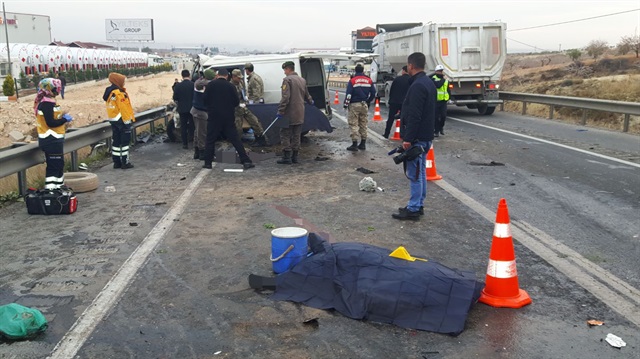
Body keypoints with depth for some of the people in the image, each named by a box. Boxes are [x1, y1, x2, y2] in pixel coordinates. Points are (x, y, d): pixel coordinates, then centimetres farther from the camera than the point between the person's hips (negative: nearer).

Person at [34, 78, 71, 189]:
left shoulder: (46, 102, 13)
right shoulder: (47, 103, -18)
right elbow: (50, 123, -23)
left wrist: (61, 116, 8)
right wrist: (65, 119, -13)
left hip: (53, 139, 10)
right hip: (51, 140, -10)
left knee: (59, 163, 18)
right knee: (54, 165, -7)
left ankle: (59, 186, 29)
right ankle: (50, 188, -4)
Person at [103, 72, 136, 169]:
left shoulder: (109, 93, 11)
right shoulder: (119, 93, -18)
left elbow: (111, 106, 15)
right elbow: (124, 108, -20)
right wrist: (128, 120, -17)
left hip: (113, 120, 9)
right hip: (122, 119, -9)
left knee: (115, 141, 12)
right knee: (125, 141, -2)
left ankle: (116, 162, 18)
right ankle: (125, 162, 0)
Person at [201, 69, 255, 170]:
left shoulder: (210, 85, -5)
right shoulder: (230, 86, -2)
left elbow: (205, 100, -3)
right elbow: (237, 102, 0)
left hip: (213, 117, -1)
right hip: (228, 117, 1)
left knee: (210, 140, 9)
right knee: (235, 140, 4)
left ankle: (208, 163, 9)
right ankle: (246, 161, 0)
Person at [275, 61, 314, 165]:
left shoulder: (287, 80, -12)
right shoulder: (302, 80, 11)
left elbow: (285, 98, -20)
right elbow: (306, 95, 24)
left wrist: (280, 111, -18)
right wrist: (310, 101, 45)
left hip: (289, 114, -7)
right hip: (300, 114, 7)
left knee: (285, 135, 0)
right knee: (296, 135, 13)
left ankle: (286, 157, -2)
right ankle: (294, 156, 17)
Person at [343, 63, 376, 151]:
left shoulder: (352, 81, -8)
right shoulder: (369, 80, 5)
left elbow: (349, 94, -13)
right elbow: (373, 93, 7)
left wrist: (346, 104, -3)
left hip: (354, 105, -5)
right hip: (364, 105, 5)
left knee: (354, 125, -2)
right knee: (363, 124, 13)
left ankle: (354, 144, -5)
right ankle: (363, 144, 16)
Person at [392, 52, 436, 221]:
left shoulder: (417, 86, -19)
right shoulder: (429, 83, 13)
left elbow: (414, 116, -24)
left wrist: (408, 138, -22)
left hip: (417, 138, -10)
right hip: (426, 136, 10)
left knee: (414, 174, -5)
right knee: (420, 172, 15)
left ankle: (413, 209, 1)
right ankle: (418, 205, 23)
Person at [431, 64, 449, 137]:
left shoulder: (446, 79, 12)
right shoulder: (433, 78, -5)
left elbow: (448, 89, 19)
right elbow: (438, 85, -23)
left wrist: (448, 97, 10)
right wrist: (443, 79, -14)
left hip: (444, 101, 4)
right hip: (436, 101, -4)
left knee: (443, 116, -2)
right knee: (436, 117, 0)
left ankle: (441, 127, 24)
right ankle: (436, 131, 10)